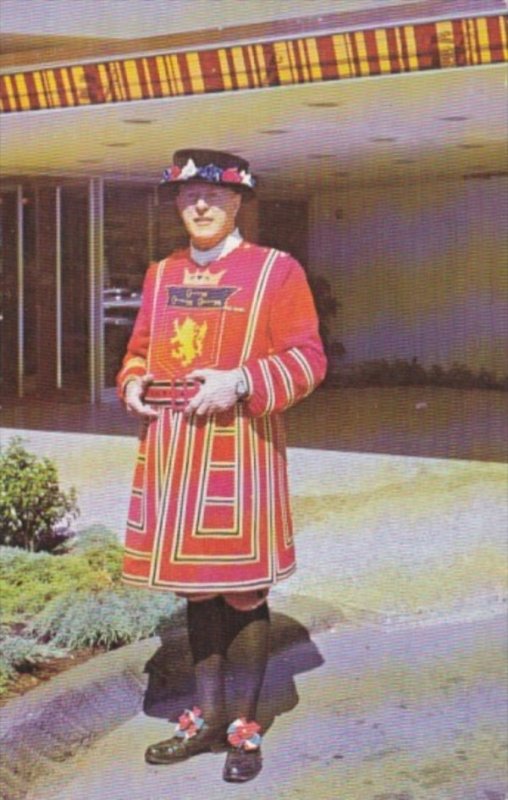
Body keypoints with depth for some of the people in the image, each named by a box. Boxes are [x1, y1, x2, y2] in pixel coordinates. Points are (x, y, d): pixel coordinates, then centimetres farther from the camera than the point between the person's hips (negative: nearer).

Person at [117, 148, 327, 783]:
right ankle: (207, 717, 24)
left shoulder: (277, 270, -2)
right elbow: (140, 349, 21)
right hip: (171, 451, 5)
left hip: (238, 452, -5)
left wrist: (238, 383, -20)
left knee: (243, 592, 1)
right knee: (195, 588, 12)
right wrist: (134, 384, -2)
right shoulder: (161, 275, 13)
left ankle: (243, 727, 14)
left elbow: (307, 360, -6)